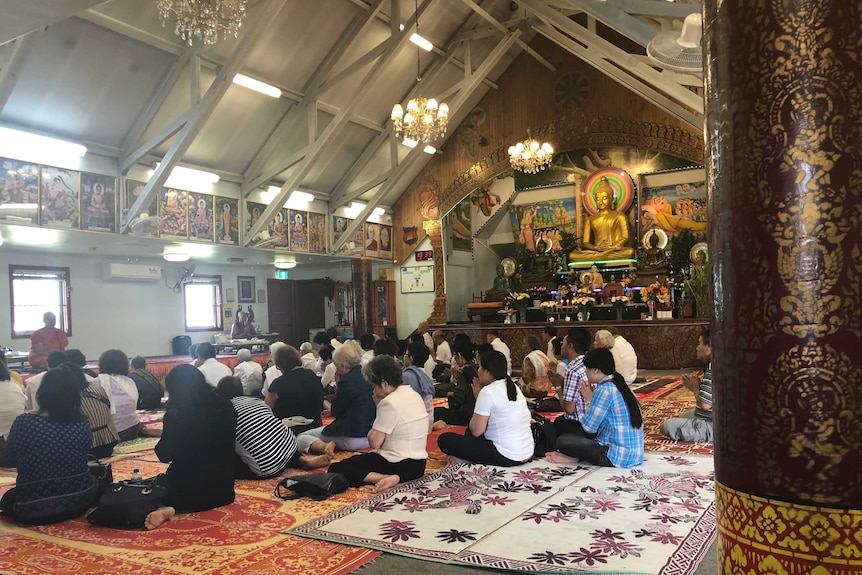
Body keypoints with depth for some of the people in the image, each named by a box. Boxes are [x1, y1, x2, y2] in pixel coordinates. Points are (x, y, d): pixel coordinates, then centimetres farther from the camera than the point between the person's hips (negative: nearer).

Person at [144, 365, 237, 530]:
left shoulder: (174, 415, -16)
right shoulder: (225, 407, -3)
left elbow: (164, 455, -6)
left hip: (187, 490, -4)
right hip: (222, 488, 4)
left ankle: (170, 509, -3)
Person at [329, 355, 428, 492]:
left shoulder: (390, 402, -18)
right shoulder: (415, 395, 8)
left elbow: (374, 442, -14)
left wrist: (378, 406, -5)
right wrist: (380, 406, 9)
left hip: (398, 465, -9)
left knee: (335, 469, -11)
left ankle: (385, 478, -24)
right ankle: (393, 477, 3)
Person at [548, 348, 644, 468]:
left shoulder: (604, 390, -16)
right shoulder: (621, 387, 11)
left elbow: (589, 427, -13)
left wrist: (589, 400, 1)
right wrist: (593, 397, 12)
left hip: (618, 456, -10)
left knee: (563, 440, -11)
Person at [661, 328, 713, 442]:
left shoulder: (713, 371, -28)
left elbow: (705, 404, -30)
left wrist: (695, 388, -11)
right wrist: (697, 381, -5)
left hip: (711, 428, -12)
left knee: (665, 426, -16)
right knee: (684, 416, 37)